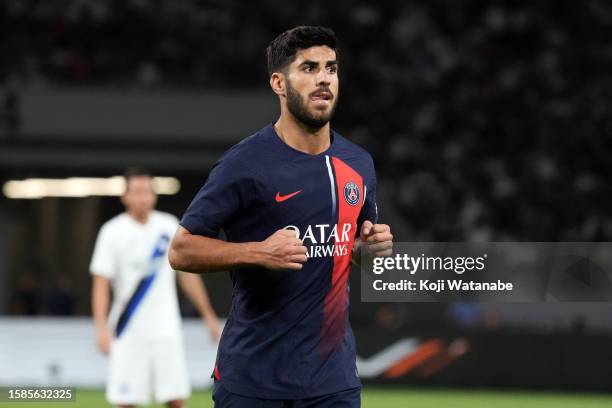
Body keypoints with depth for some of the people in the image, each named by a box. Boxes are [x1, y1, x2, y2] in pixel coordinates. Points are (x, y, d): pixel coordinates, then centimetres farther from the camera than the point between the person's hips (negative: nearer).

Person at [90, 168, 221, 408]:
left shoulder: (169, 226, 6)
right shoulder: (113, 232, -5)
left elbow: (187, 274, 15)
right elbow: (100, 285, -7)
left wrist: (208, 316, 15)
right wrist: (102, 328, -17)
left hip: (166, 330, 3)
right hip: (129, 332, -3)